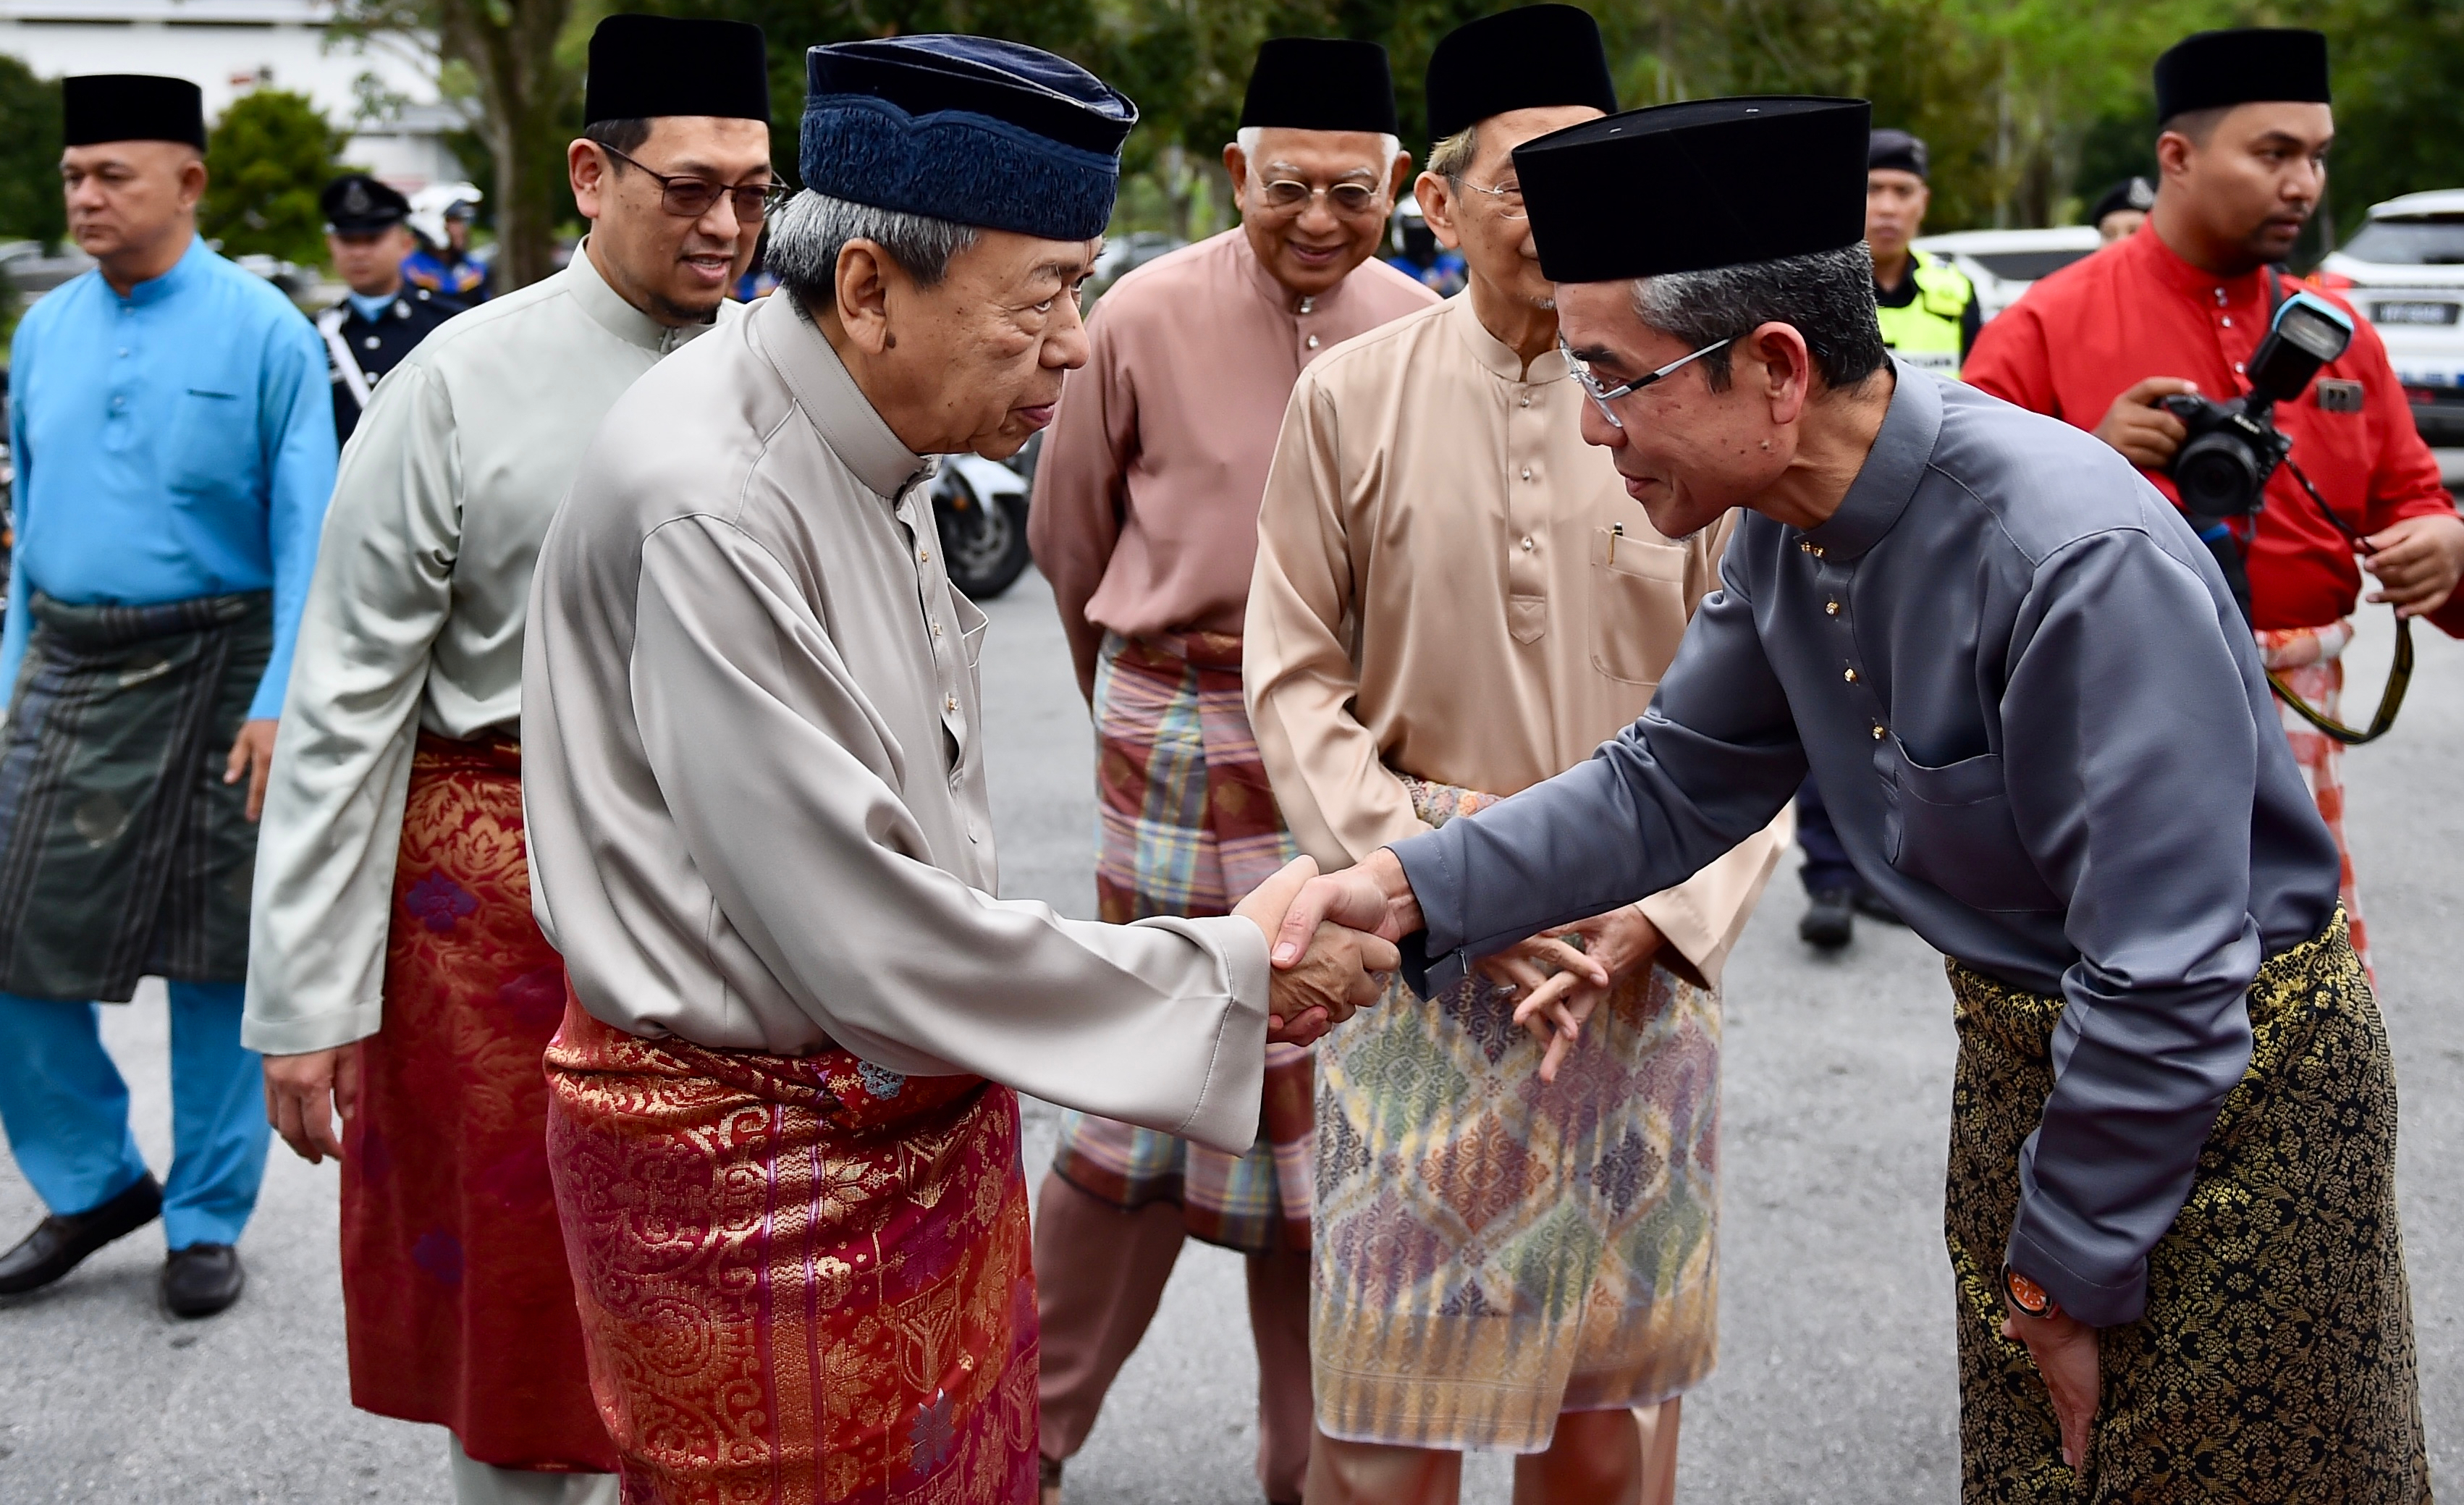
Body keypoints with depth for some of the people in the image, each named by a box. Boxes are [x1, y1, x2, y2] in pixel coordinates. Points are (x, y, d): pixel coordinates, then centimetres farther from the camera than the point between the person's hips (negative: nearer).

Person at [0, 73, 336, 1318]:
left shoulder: (263, 331, -7)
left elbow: (306, 534, -9)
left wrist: (281, 701, -16)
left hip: (212, 674, -4)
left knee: (216, 956, 5)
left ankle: (208, 1221, 20)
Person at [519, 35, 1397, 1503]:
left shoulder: (880, 457, 4)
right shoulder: (704, 508, -26)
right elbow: (866, 945, -25)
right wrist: (1230, 973, -16)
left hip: (922, 1102, 8)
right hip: (756, 1156, -8)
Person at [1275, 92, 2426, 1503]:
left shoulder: (2082, 563, -32)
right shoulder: (1792, 526, -6)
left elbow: (2168, 990, -28)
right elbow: (1673, 785, 6)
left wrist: (2068, 1273, -16)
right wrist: (1413, 888, -7)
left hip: (2228, 1077, -7)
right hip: (2023, 1048, 8)